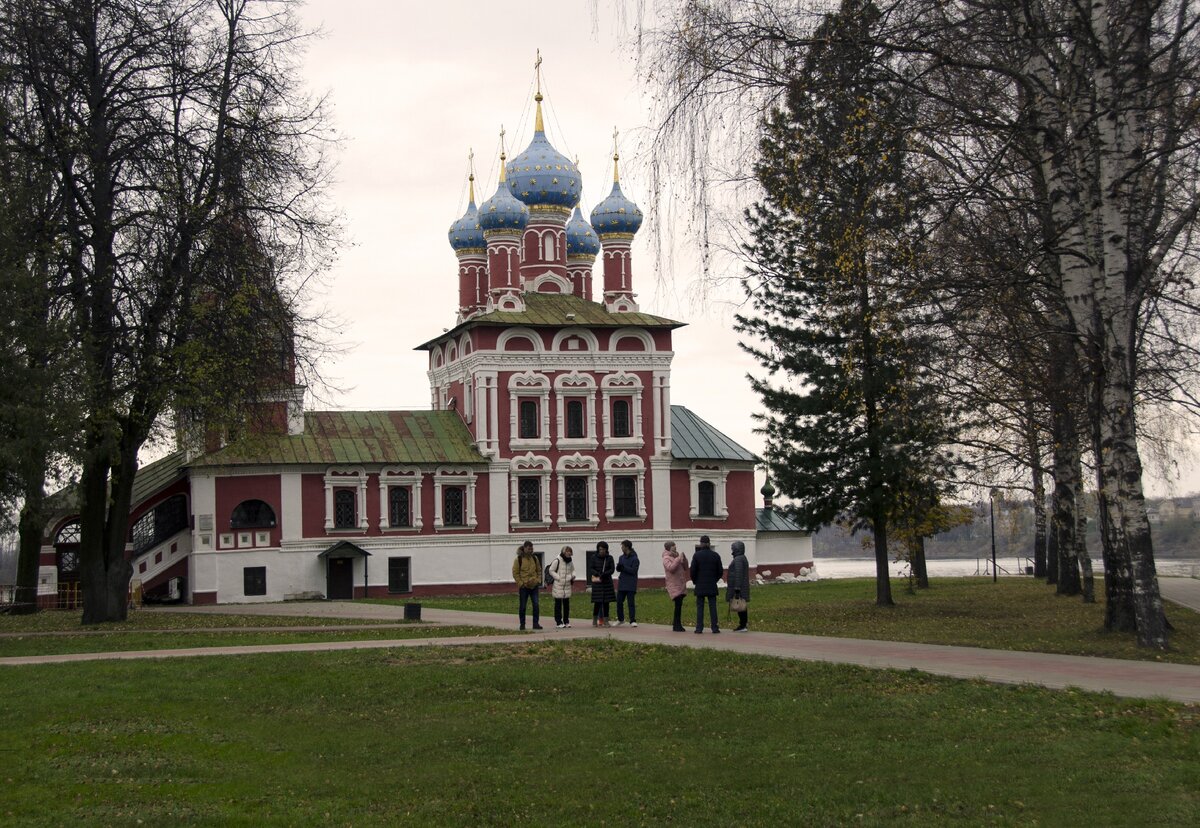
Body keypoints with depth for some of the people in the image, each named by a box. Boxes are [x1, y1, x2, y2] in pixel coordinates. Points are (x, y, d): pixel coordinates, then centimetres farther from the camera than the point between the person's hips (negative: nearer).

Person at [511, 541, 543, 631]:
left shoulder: (534, 559, 8)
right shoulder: (519, 559, -6)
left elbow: (539, 570, 17)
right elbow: (515, 573, -5)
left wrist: (538, 580, 4)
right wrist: (520, 583, -10)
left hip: (534, 586, 4)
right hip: (524, 586, -4)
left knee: (536, 605, -1)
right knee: (523, 606, 4)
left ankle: (535, 624, 6)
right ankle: (522, 624, 14)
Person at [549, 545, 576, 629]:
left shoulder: (570, 561, 8)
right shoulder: (557, 561, -11)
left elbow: (572, 570, 23)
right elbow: (551, 571, -8)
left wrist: (573, 576, 3)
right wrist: (558, 578, -16)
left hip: (567, 585, 6)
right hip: (558, 585, -6)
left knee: (566, 604, 10)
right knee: (558, 604, -1)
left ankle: (566, 621, 18)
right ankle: (558, 622, 2)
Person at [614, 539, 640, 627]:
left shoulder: (634, 559, -9)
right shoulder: (621, 557, 13)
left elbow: (633, 570, -16)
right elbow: (618, 569, 11)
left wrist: (623, 567, -18)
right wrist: (619, 567, -11)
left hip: (631, 585, -6)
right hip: (621, 584, 6)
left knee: (631, 602, -5)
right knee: (619, 601, 8)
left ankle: (632, 621, -2)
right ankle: (620, 619, 23)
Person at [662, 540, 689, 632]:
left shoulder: (676, 557, 17)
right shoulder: (666, 558, -7)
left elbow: (685, 568, 19)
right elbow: (671, 568, -26)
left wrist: (684, 558, 4)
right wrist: (678, 558, -24)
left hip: (681, 584, 8)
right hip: (674, 585, -8)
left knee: (679, 605, 8)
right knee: (678, 604, -15)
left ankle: (676, 625, 14)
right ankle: (677, 625, -12)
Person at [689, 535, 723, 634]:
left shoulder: (697, 555, -8)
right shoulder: (715, 555, 0)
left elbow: (693, 570, -8)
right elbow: (720, 571, 2)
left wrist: (694, 581, 8)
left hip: (700, 585, -1)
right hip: (712, 585, 1)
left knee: (700, 607, 3)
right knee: (712, 606, 4)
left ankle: (699, 628, 1)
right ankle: (715, 628, 2)